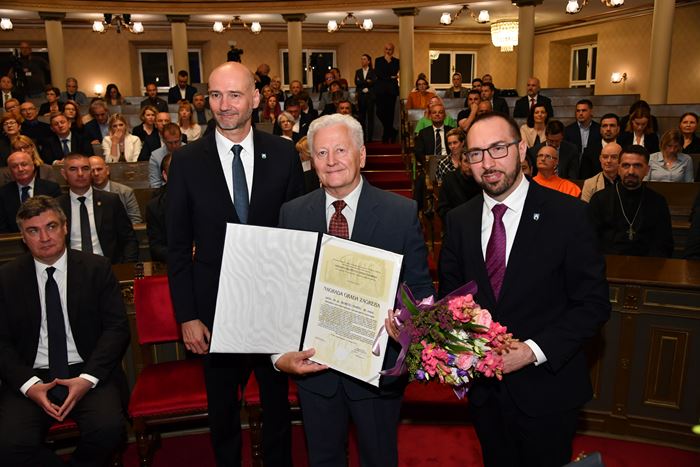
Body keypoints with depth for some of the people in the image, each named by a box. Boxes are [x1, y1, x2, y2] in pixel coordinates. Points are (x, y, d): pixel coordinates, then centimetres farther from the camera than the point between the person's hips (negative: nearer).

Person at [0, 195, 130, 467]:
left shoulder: (97, 269, 4)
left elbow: (117, 328, -1)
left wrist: (87, 379, -14)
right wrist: (28, 385, -11)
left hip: (87, 373, -1)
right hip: (31, 377, 1)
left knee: (108, 428, -27)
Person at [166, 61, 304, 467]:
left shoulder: (283, 154, -4)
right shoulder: (187, 162, -4)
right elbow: (178, 247, -2)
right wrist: (187, 316, -5)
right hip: (216, 307, 0)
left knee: (278, 399, 19)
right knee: (222, 407, 19)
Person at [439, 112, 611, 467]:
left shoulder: (567, 215, -12)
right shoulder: (458, 221, -1)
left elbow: (594, 302, -11)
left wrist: (535, 350, -20)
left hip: (546, 388, -3)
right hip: (483, 388, 3)